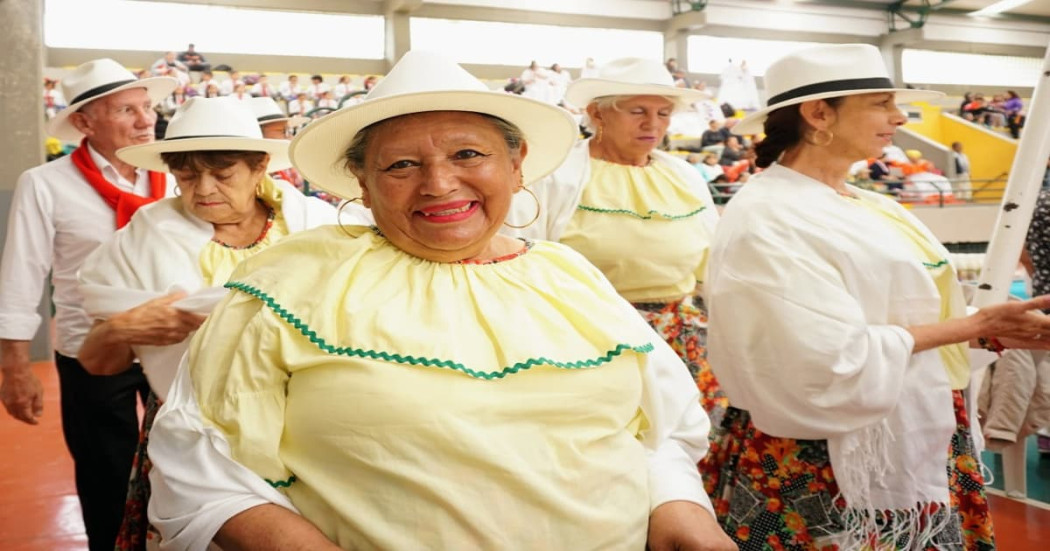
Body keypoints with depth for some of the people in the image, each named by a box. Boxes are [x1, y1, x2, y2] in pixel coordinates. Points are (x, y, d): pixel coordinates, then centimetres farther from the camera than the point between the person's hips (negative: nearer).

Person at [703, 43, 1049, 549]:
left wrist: (993, 331, -3)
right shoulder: (768, 218, -19)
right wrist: (969, 327, -17)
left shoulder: (865, 205, 8)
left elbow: (906, 307, 13)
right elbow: (835, 359, -25)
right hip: (829, 469, -8)